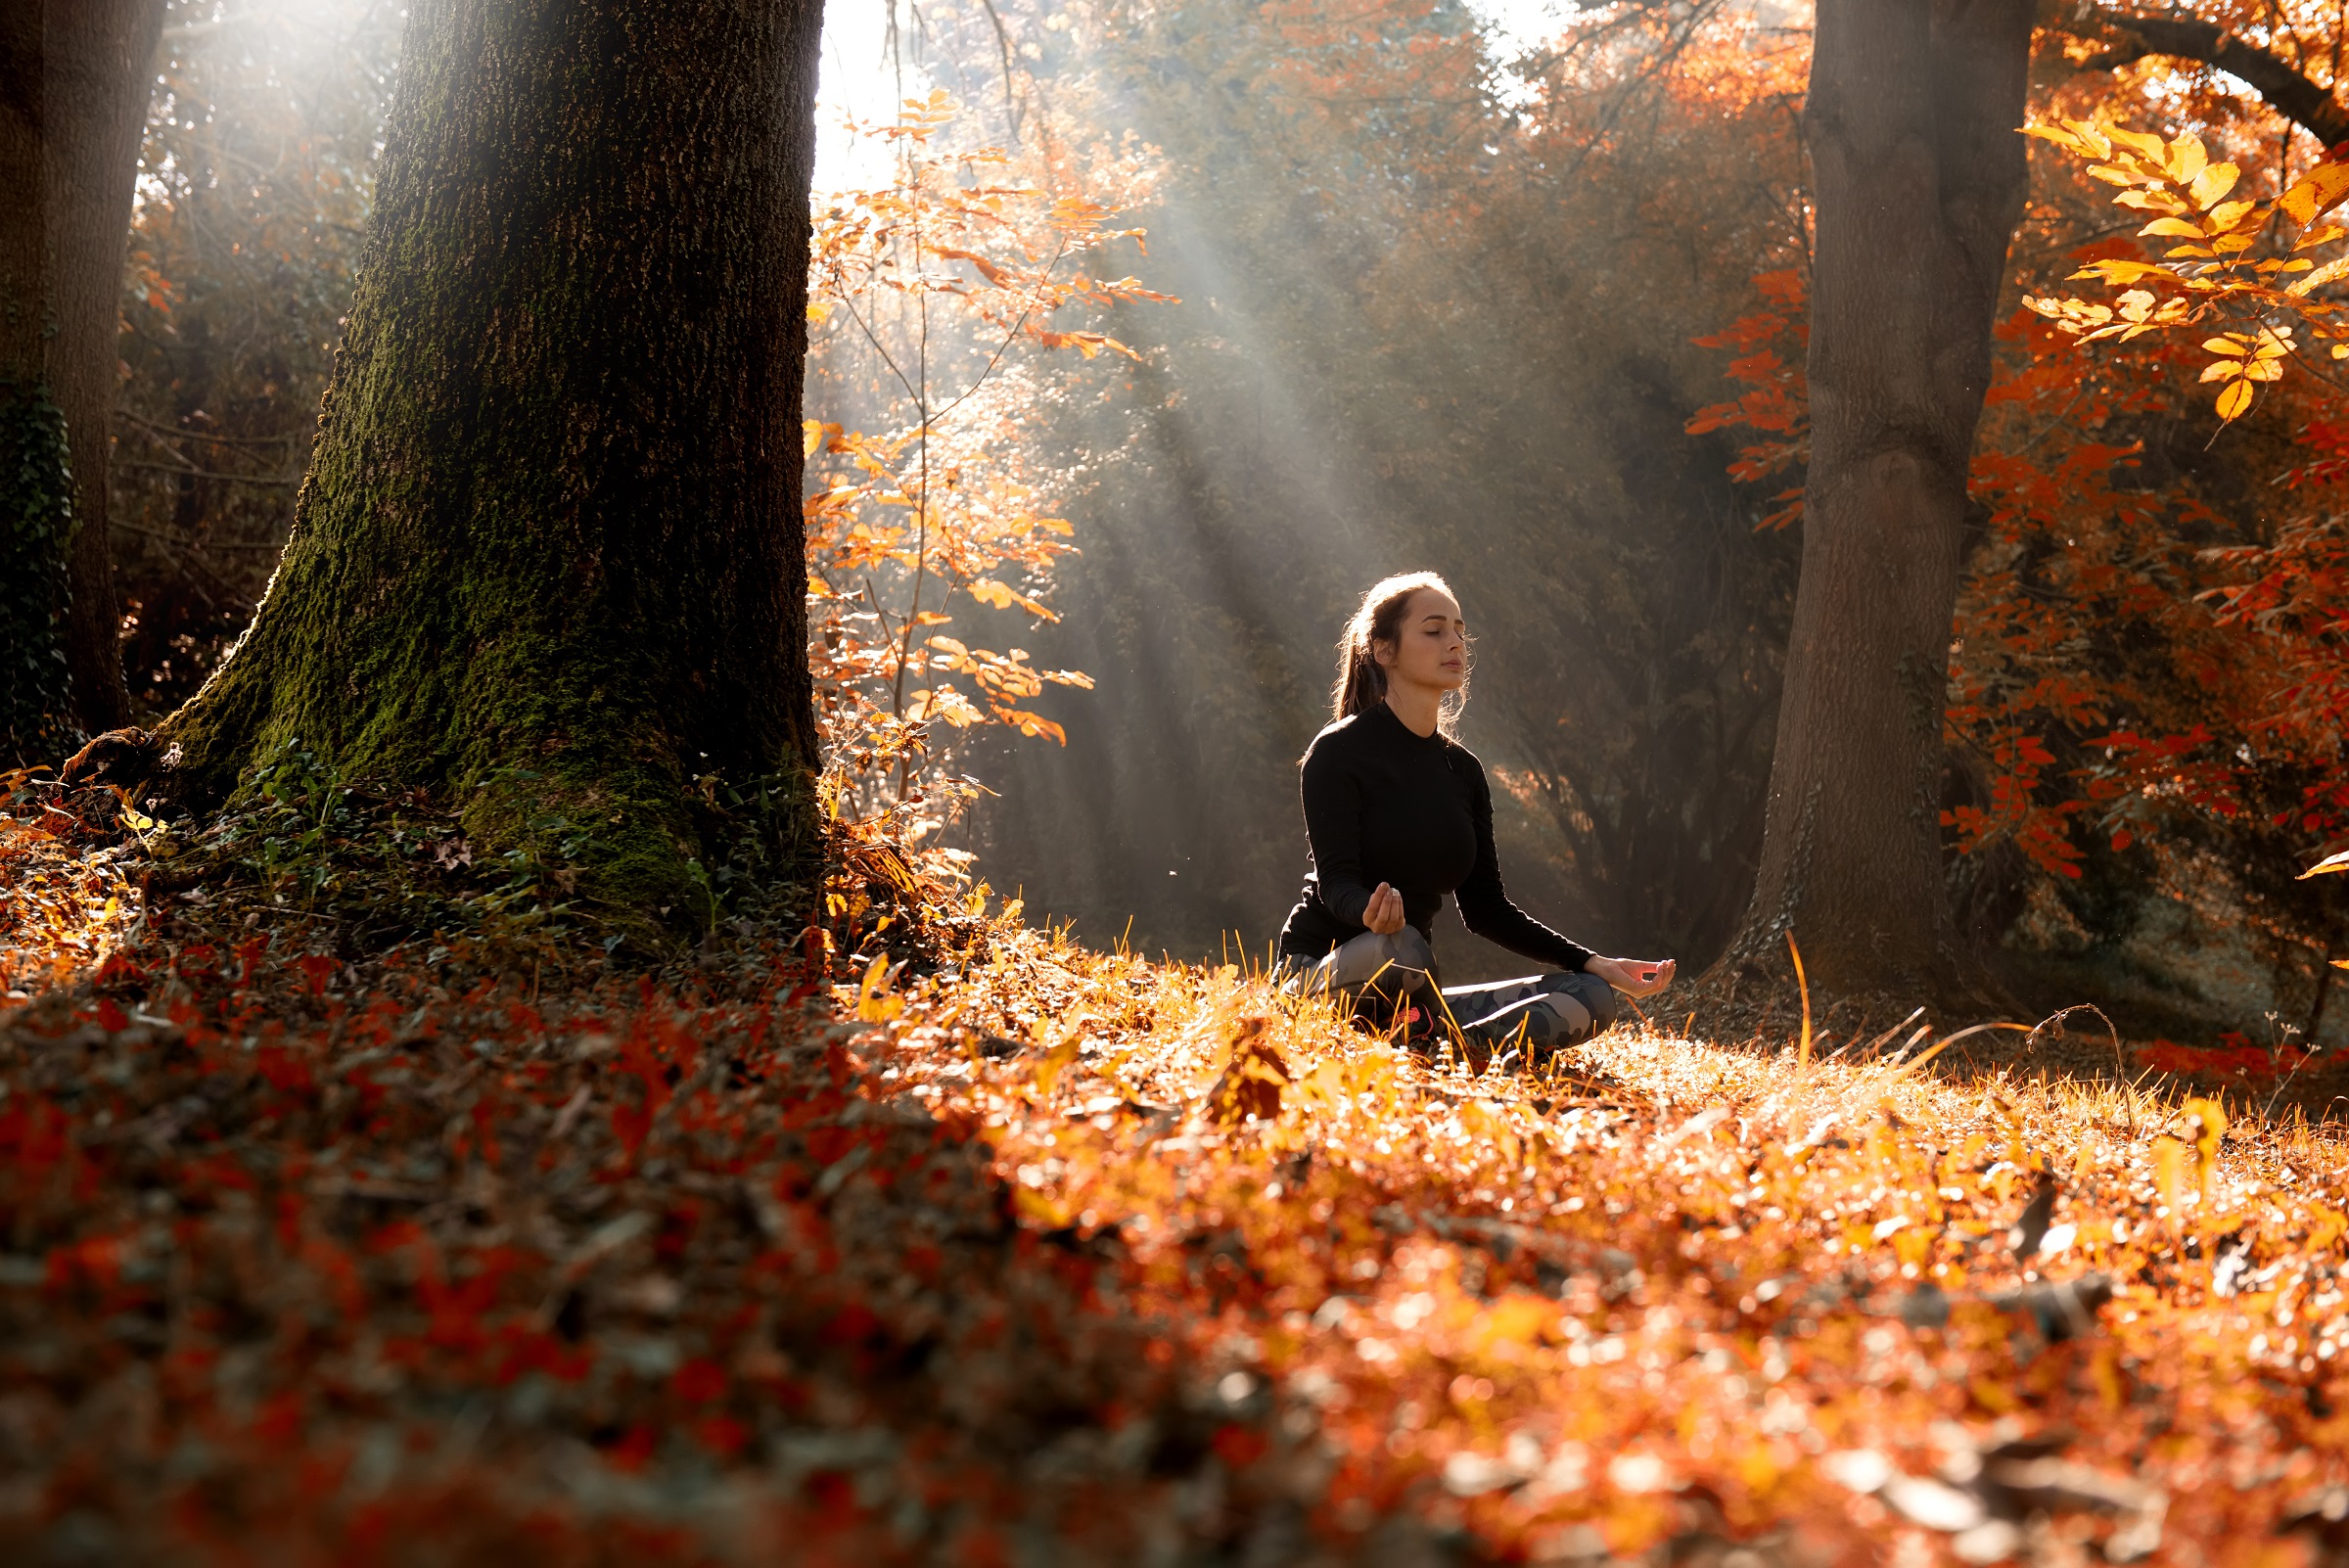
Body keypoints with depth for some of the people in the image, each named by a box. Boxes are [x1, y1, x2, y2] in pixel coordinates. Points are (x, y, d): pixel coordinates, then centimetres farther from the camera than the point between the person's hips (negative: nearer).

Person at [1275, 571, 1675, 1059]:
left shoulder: (1463, 769, 14)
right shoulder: (1338, 753, -5)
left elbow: (1486, 908, 13)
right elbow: (1336, 881, -16)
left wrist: (1596, 964, 3)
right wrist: (1371, 914, -41)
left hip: (1405, 995, 7)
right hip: (1322, 972, -7)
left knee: (1592, 996, -12)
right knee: (1402, 948, -42)